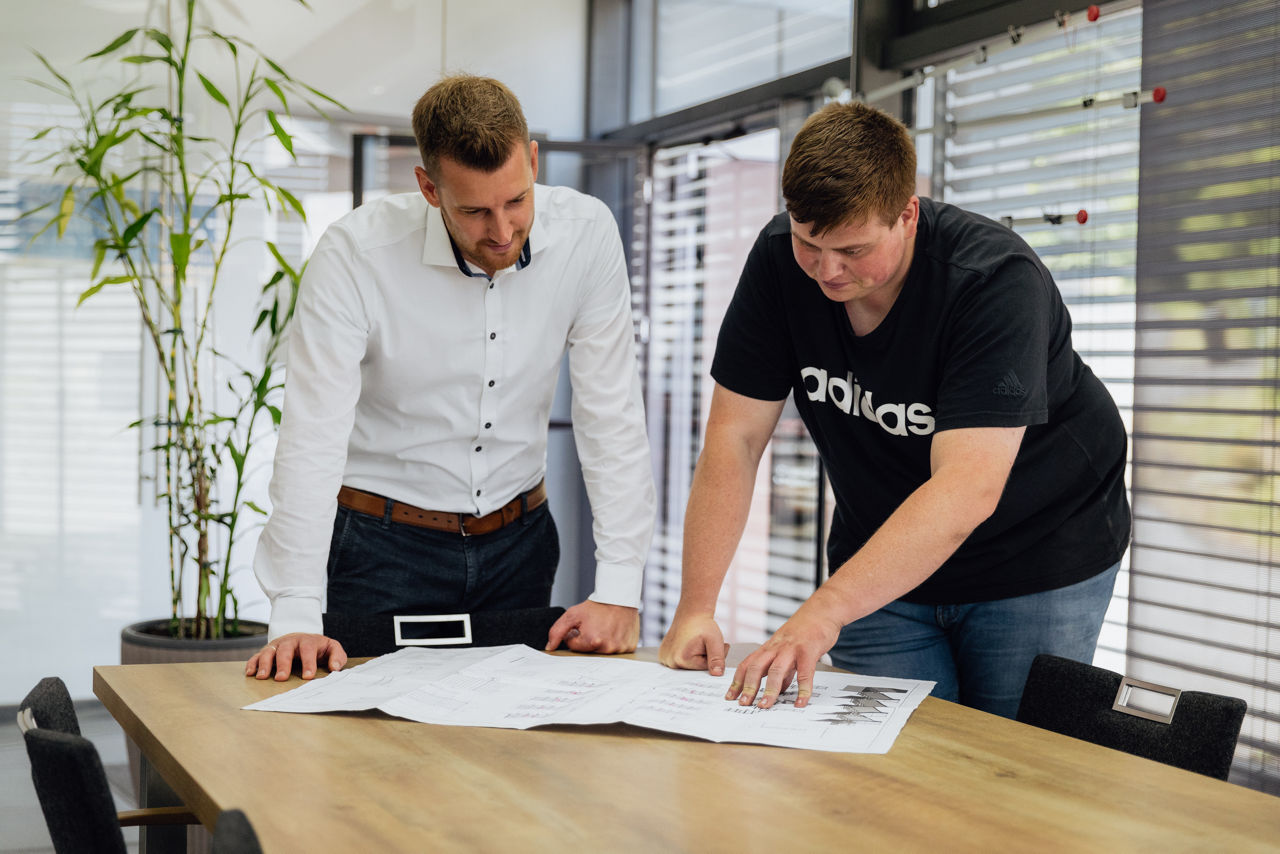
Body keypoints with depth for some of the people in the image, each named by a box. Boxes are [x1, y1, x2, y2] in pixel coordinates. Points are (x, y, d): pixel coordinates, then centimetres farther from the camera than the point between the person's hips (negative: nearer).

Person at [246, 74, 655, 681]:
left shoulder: (587, 235, -13)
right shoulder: (355, 254, -21)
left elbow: (612, 416, -9)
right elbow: (312, 438, -22)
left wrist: (618, 588, -14)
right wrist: (295, 615, -29)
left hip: (518, 542, 3)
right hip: (381, 545, -3)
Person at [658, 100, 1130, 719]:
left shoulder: (997, 280, -29)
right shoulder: (780, 261, -13)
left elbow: (967, 489, -38)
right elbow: (735, 435, -12)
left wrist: (822, 613, -46)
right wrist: (695, 608, -20)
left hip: (1034, 561, -4)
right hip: (883, 562, 4)